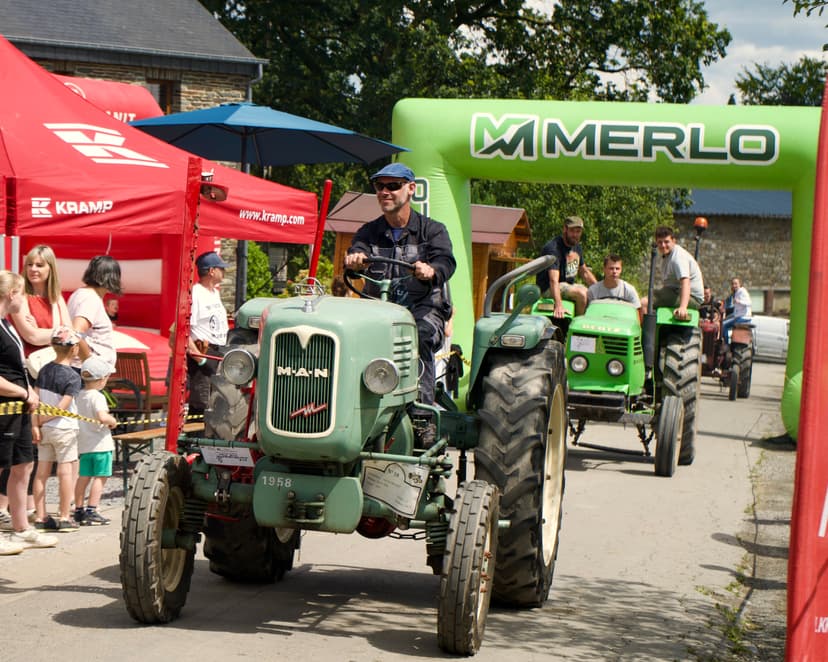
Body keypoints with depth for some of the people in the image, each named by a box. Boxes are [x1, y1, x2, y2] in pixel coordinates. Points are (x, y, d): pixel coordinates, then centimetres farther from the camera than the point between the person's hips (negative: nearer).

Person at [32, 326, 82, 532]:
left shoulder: (44, 370, 4)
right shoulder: (73, 377, -13)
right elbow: (62, 407, -18)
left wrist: (36, 424, -3)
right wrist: (42, 420, -8)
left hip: (44, 429, 6)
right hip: (64, 429, -6)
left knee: (42, 472, 8)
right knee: (66, 472, 1)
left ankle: (41, 517, 12)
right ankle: (64, 518, 3)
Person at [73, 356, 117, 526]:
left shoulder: (78, 396, 7)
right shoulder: (97, 397, -16)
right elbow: (102, 417, -31)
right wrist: (112, 420, -11)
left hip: (83, 444, 7)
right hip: (100, 443, -7)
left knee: (83, 477, 12)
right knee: (100, 477, -2)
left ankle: (79, 510, 16)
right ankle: (91, 511, -7)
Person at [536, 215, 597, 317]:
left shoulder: (577, 247, 8)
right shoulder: (553, 248, -22)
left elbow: (584, 272, 21)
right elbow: (554, 280, -34)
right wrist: (558, 305, -45)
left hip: (569, 285, 9)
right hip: (548, 289, -9)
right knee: (581, 293, -29)